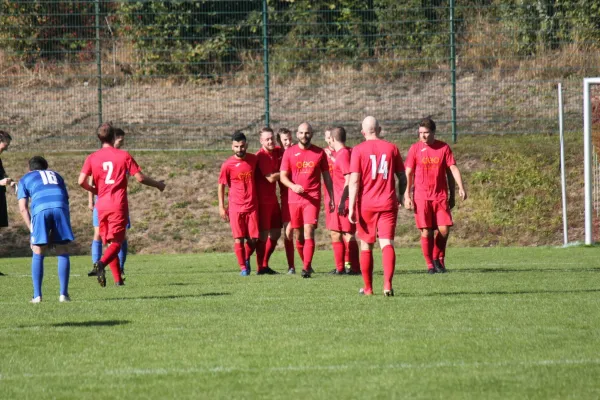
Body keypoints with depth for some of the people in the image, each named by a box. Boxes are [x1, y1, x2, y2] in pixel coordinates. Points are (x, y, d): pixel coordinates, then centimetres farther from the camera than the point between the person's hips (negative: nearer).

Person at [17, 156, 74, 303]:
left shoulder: (25, 179, 28)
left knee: (38, 255, 9)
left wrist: (32, 229, 14)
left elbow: (23, 208, 15)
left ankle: (37, 295, 4)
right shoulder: (56, 175, 35)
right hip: (60, 207, 1)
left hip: (40, 209, -1)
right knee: (63, 253, 11)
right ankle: (63, 294, 5)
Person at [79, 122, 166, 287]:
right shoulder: (123, 156, -2)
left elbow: (81, 181, -5)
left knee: (109, 242, 14)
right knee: (116, 242, -4)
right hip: (119, 205, -3)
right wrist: (157, 184, 13)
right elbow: (139, 178, -4)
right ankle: (101, 263, -34)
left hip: (102, 206, 3)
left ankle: (118, 279, 12)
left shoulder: (92, 158, 3)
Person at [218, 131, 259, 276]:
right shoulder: (227, 165, -8)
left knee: (253, 239, 2)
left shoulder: (253, 159, 2)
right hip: (235, 207, -3)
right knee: (238, 239, -4)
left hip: (252, 206, 3)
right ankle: (243, 267, 9)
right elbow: (221, 185, 1)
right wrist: (221, 207, -1)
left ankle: (247, 258, 29)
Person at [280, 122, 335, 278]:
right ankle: (306, 264, 22)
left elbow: (327, 176, 13)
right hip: (294, 199, 2)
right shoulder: (289, 152, 6)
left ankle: (306, 268, -19)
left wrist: (331, 198, 10)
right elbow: (283, 176, 3)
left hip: (313, 199, -2)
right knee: (297, 235, 5)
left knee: (309, 232, -15)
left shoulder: (319, 153, 7)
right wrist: (293, 186, -17)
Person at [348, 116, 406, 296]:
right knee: (387, 243, -6)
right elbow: (402, 178, 9)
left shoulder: (358, 150, -3)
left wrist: (351, 208, -9)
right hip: (388, 204, 1)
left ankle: (368, 288, 18)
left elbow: (354, 181, -9)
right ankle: (387, 284, -25)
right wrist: (400, 197, 26)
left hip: (366, 205, -1)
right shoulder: (391, 148, 4)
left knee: (366, 246, 12)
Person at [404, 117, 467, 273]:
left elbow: (453, 169, 3)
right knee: (426, 232, -4)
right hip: (421, 196, -1)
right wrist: (407, 196, -3)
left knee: (444, 230, -7)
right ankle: (430, 264, 7)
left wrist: (461, 188, -10)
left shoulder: (444, 148, 4)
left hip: (441, 196, 1)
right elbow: (408, 174, 3)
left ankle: (438, 258, 15)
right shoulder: (415, 149, 1)